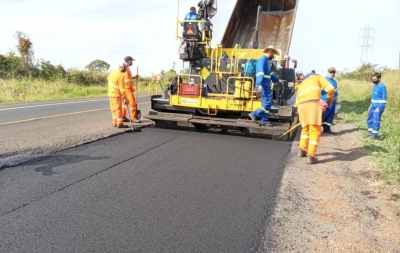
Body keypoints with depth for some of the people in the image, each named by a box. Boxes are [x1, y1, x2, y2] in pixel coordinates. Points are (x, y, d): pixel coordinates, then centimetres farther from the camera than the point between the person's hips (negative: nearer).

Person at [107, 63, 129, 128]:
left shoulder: (113, 72, 5)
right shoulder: (121, 76, -18)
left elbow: (108, 78, 21)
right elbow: (122, 89, -19)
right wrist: (124, 98, -13)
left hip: (110, 93, 8)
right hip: (116, 94, -8)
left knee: (114, 109, 13)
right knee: (118, 109, -3)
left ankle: (115, 123, 20)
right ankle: (120, 124, 0)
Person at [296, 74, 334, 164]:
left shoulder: (301, 85, 35)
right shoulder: (317, 77, 24)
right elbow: (330, 89, 11)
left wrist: (301, 111, 34)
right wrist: (329, 98, 29)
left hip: (301, 106, 5)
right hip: (313, 104, -5)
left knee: (306, 129, 24)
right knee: (315, 131, -1)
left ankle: (302, 150, 29)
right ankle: (311, 157, -4)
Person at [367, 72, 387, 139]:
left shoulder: (382, 87, -14)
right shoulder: (374, 86, 11)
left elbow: (384, 99, -16)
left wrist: (379, 108, -20)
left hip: (378, 107, -8)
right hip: (373, 106, 9)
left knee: (376, 121, -6)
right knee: (369, 120, 13)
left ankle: (375, 135, 2)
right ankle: (370, 132, 24)